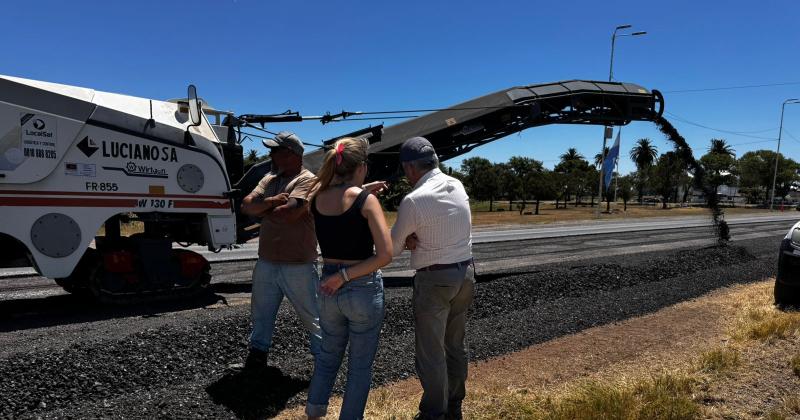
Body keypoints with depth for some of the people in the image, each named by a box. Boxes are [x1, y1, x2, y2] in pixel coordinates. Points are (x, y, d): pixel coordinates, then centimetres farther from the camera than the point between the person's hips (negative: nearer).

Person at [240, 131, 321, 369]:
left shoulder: (308, 180, -12)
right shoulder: (269, 180, 12)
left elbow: (288, 213, -25)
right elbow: (246, 205, 2)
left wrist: (262, 211, -7)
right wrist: (270, 201, -16)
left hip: (298, 265, -7)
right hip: (266, 262, 7)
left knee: (312, 315, 5)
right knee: (261, 312, 20)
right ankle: (258, 350, 39)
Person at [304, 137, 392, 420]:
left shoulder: (317, 198, -2)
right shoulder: (366, 200, -16)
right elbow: (385, 255, -21)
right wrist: (346, 275, -15)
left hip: (329, 288, 5)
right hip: (364, 290, -5)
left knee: (329, 354, 26)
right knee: (360, 364, 14)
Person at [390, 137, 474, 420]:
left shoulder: (413, 200, -18)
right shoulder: (457, 186, 3)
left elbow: (392, 248, -7)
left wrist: (407, 241, 11)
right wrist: (416, 238, -6)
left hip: (434, 280, -8)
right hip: (465, 273, 8)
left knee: (431, 352, 6)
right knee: (455, 345, 20)